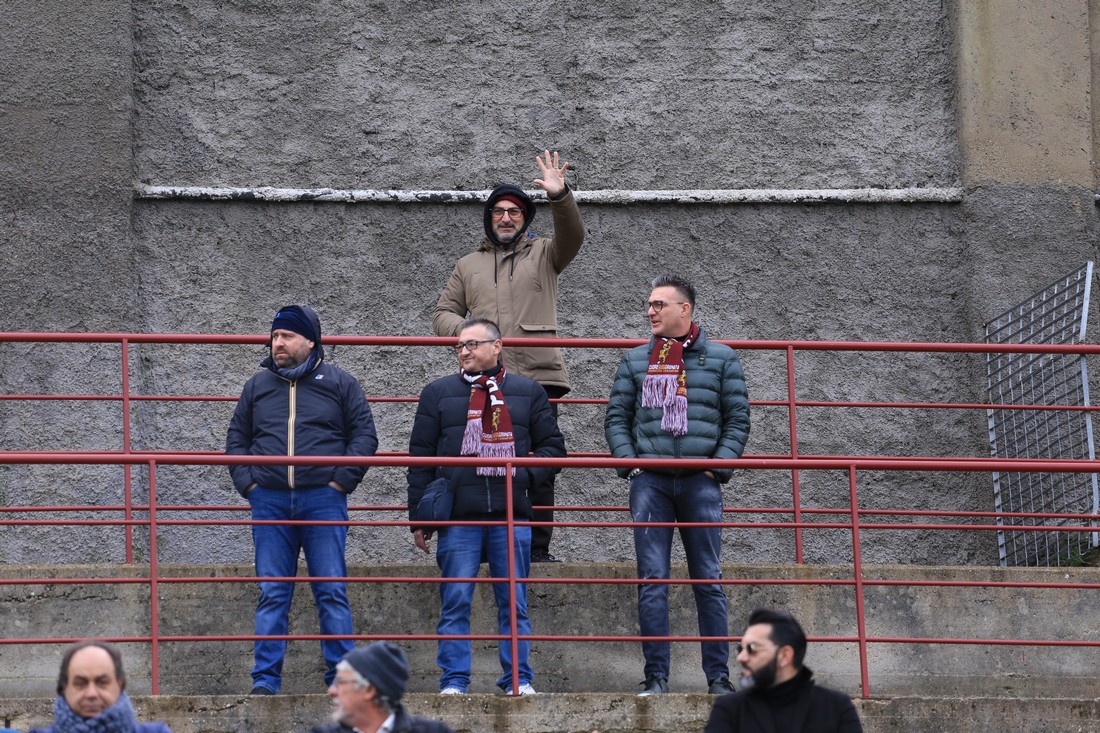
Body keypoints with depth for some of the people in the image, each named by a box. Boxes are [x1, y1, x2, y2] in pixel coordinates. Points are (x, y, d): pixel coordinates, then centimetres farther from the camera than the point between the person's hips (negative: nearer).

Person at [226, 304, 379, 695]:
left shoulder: (339, 383, 7)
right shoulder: (258, 385, 14)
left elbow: (364, 434, 5)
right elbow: (236, 439, 19)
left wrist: (341, 481, -5)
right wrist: (247, 483, 5)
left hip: (323, 500, -2)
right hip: (270, 502, 2)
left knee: (332, 591, -3)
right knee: (272, 594, 1)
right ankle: (265, 678, 2)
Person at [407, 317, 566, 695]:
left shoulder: (528, 392, 12)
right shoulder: (439, 393, 10)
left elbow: (552, 444, 14)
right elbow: (421, 458, 8)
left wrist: (526, 475, -6)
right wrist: (419, 518, 2)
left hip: (511, 515, 1)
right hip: (458, 517, -1)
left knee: (514, 603, 2)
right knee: (455, 603, -3)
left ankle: (518, 681, 7)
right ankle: (454, 681, 0)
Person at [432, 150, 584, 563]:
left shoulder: (544, 255, 14)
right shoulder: (468, 266, 21)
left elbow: (572, 237, -6)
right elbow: (443, 314, 18)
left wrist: (559, 196, -24)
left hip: (538, 377, -2)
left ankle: (539, 551, 0)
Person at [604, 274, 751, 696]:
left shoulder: (721, 359, 8)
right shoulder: (635, 361, 12)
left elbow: (738, 419, 7)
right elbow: (616, 417, 12)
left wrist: (720, 466, -4)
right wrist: (629, 463, -2)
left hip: (700, 482, -1)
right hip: (650, 481, 1)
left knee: (709, 581, 1)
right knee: (652, 581, -3)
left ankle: (718, 677, 4)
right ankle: (656, 677, -1)